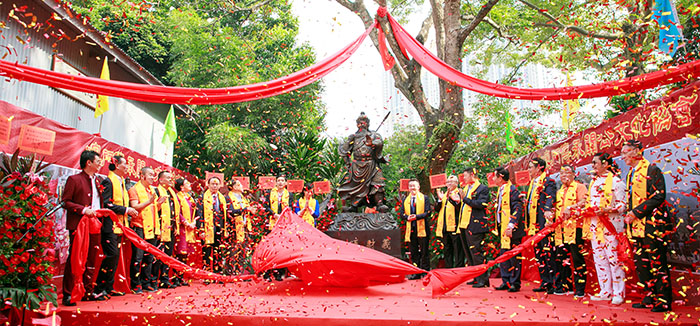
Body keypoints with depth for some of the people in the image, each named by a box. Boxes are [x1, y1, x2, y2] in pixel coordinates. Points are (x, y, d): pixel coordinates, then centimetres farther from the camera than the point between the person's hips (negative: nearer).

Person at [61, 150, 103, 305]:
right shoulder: (74, 179, -3)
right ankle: (68, 294, 2)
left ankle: (88, 292, 19)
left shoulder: (97, 181, 18)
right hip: (78, 225, -7)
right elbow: (65, 202, -9)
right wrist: (83, 209, -18)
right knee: (74, 259, -4)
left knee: (91, 260, 10)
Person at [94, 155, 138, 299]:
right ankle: (99, 288, -3)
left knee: (115, 257, 9)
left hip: (119, 226, 9)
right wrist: (126, 210, -16)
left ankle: (109, 288, 15)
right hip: (110, 226, -9)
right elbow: (106, 204, -18)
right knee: (111, 255, -12)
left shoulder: (121, 182, 18)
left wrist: (129, 212, 10)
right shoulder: (108, 182, -9)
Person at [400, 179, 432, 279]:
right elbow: (402, 214, 9)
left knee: (424, 252, 0)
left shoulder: (425, 198, 2)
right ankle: (416, 273, 14)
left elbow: (428, 212, -7)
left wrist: (417, 216, -21)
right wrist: (407, 217, -14)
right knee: (413, 252, 7)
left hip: (422, 228, -4)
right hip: (411, 229, 4)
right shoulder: (405, 200, 14)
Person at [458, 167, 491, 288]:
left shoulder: (483, 189, -6)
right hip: (464, 225, 9)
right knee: (469, 254, 13)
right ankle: (476, 278, 21)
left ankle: (483, 279, -2)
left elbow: (480, 204, -19)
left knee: (476, 253, -8)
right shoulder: (466, 188, 19)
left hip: (475, 226, -9)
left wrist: (465, 199, -18)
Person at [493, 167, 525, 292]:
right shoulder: (501, 191, 16)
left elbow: (518, 209, -18)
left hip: (512, 230, -9)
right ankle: (506, 282, 17)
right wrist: (499, 228, 20)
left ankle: (515, 283, 5)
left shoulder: (512, 190, -12)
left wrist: (510, 226, -24)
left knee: (514, 257, -3)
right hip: (503, 230, 9)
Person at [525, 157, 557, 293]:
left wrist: (548, 210, -39)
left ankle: (553, 284, -3)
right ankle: (545, 282, 16)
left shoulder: (548, 182, -5)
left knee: (548, 252, -8)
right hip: (535, 225, 9)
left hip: (544, 223, -9)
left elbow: (550, 198, -22)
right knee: (539, 254, 9)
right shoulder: (532, 183, 21)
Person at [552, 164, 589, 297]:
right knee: (562, 259, 7)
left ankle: (580, 289, -2)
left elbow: (584, 202, -12)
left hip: (575, 228, -7)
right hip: (561, 229, 7)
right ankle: (565, 285, 16)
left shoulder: (579, 187, 2)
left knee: (577, 258, -6)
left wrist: (571, 208, -23)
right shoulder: (559, 191, 23)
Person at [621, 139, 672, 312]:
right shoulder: (630, 174, 17)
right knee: (641, 264, 9)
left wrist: (636, 212, -17)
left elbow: (659, 196, -15)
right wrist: (629, 215, 8)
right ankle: (651, 297, 18)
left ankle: (663, 301, 3)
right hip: (637, 226, 8)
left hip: (652, 224, -8)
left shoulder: (652, 170, -7)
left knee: (657, 263, -4)